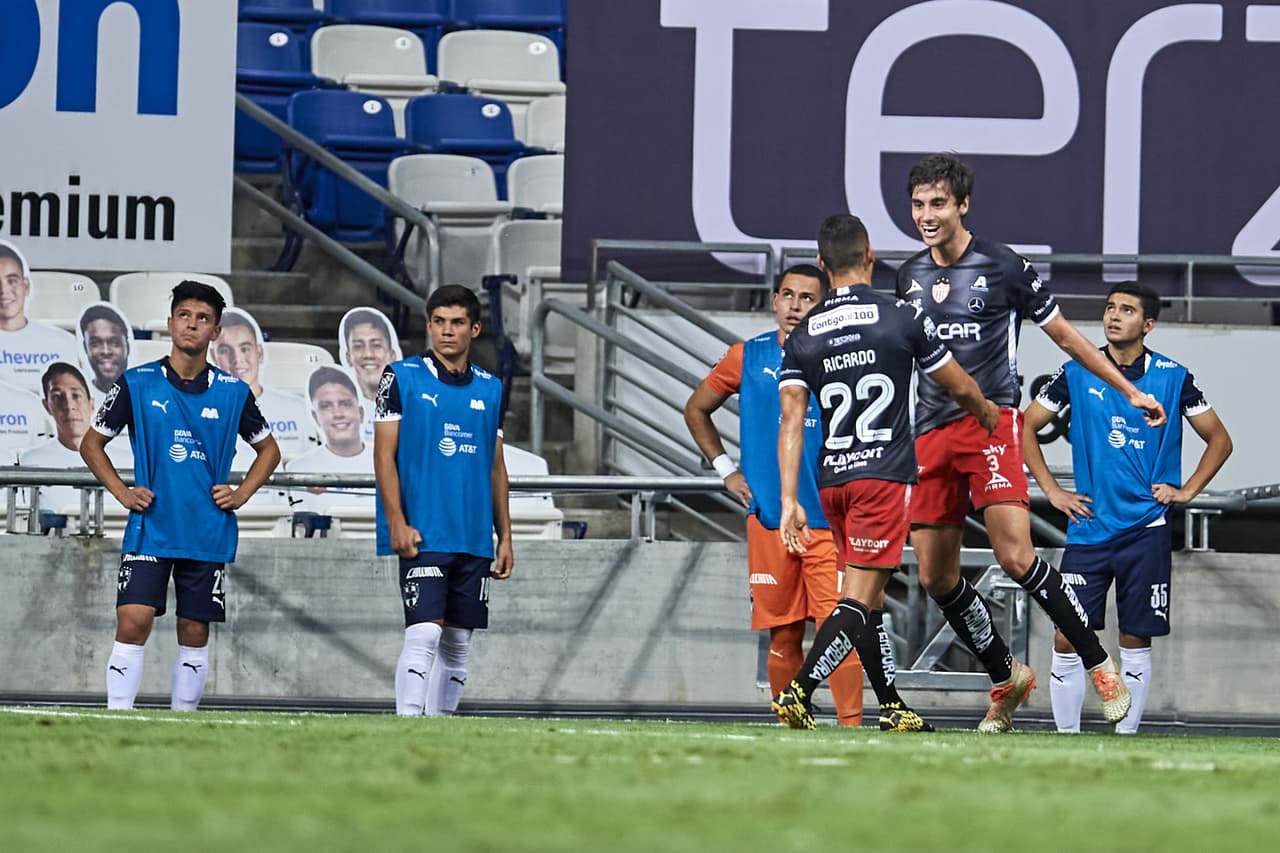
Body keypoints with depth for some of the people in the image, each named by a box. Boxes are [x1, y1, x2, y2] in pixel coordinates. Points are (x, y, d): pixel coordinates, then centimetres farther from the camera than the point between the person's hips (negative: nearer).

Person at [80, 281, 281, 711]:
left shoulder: (233, 392, 4)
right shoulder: (137, 384, 0)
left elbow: (268, 448, 19)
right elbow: (91, 443, 9)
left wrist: (241, 494, 4)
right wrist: (122, 493, -2)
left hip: (208, 534, 2)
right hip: (149, 527, -2)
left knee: (195, 633, 6)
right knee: (132, 623, -13)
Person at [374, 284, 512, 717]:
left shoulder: (490, 388, 13)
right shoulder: (402, 377, 0)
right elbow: (384, 454, -3)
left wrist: (505, 537, 13)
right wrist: (397, 523, -12)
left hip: (474, 538, 5)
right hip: (423, 533, -5)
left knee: (457, 643, 7)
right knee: (424, 634, -15)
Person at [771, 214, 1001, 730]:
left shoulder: (801, 338, 5)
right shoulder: (903, 319, -3)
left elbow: (791, 421, -3)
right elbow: (960, 387, 9)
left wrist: (789, 501, -6)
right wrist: (987, 413, 30)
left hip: (832, 478, 4)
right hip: (884, 475, -4)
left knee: (869, 596, 17)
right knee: (859, 600, -9)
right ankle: (798, 693, -24)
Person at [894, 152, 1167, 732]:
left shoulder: (1004, 268, -3)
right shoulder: (908, 276, 12)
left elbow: (1065, 336, 8)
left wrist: (1130, 391, 8)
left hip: (991, 423, -5)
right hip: (930, 436, 5)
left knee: (1016, 558, -20)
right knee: (936, 578, 2)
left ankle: (1099, 664, -7)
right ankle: (1006, 679, 19)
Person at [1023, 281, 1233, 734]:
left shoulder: (1173, 377, 2)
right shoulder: (1077, 373, 2)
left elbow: (1219, 440, 13)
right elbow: (1026, 428, 12)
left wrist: (1186, 490, 3)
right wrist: (1051, 490, 4)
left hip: (1146, 530, 0)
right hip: (1088, 527, 0)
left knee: (1136, 641, 1)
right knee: (1067, 640, -5)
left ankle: (1126, 736, 10)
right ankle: (1066, 735, 7)